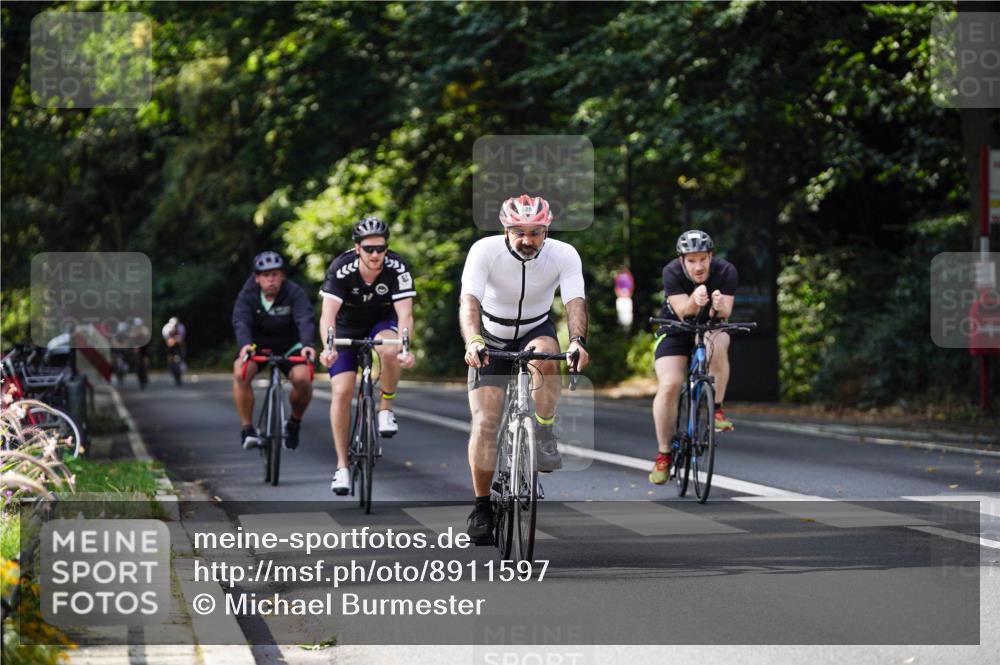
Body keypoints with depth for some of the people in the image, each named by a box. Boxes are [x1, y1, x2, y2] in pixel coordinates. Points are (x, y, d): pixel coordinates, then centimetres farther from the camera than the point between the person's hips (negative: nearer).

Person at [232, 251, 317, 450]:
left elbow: (306, 320, -32)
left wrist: (307, 345, -53)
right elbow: (241, 322, -32)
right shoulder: (247, 296, -16)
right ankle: (247, 429, -20)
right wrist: (245, 345, -55)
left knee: (303, 378, -27)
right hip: (257, 344, 0)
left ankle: (294, 422, 2)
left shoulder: (294, 293, -18)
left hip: (288, 346, 0)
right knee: (240, 373, -31)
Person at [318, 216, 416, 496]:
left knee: (389, 350, -36)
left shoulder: (397, 268, -26)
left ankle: (385, 409, -11)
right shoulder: (340, 269, -28)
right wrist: (328, 348, -54)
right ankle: (342, 467, -3)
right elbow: (328, 315, -36)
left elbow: (405, 314, -32)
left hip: (381, 323, 0)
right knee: (341, 392, -13)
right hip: (347, 328, 0)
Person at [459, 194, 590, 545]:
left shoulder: (564, 255, -21)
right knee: (485, 422, -11)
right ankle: (481, 506, 0)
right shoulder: (485, 251, -25)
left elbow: (575, 302, -32)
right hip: (491, 341, 0)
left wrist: (577, 341, -51)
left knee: (543, 353, -36)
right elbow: (469, 301, -36)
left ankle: (545, 437, -21)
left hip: (536, 331, 0)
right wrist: (472, 341, -54)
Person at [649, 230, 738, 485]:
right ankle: (663, 453, -5)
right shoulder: (672, 272, -23)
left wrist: (720, 307, -50)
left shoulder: (726, 271, -21)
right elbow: (683, 313, -31)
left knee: (717, 346, -35)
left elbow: (724, 315, -27)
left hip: (710, 327, 1)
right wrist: (694, 301, -53)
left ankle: (716, 410, -17)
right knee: (669, 385, -19)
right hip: (676, 328, 0)